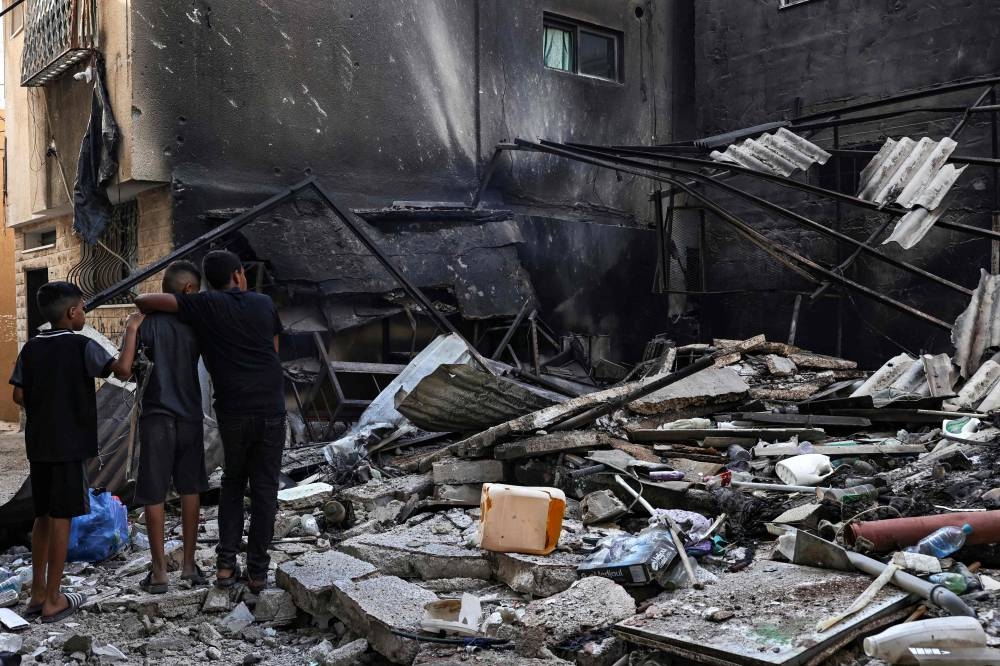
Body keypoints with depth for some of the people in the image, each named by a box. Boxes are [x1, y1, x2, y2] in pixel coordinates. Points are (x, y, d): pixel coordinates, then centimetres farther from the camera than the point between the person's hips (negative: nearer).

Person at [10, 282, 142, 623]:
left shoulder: (31, 348, 6)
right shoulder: (82, 346, -11)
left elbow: (18, 395, 4)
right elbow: (122, 369, -23)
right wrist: (131, 329, -11)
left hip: (38, 443, 6)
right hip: (70, 445, -6)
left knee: (43, 516, 15)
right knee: (61, 518, -1)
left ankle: (37, 593, 20)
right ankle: (53, 600, 5)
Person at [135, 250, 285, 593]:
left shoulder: (206, 305, 1)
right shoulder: (264, 303, 8)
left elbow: (143, 300, -3)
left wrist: (153, 318, 18)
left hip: (233, 412, 0)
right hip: (272, 409, 1)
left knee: (232, 482, 19)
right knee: (264, 489, 9)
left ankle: (226, 564, 12)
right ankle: (257, 571, 9)